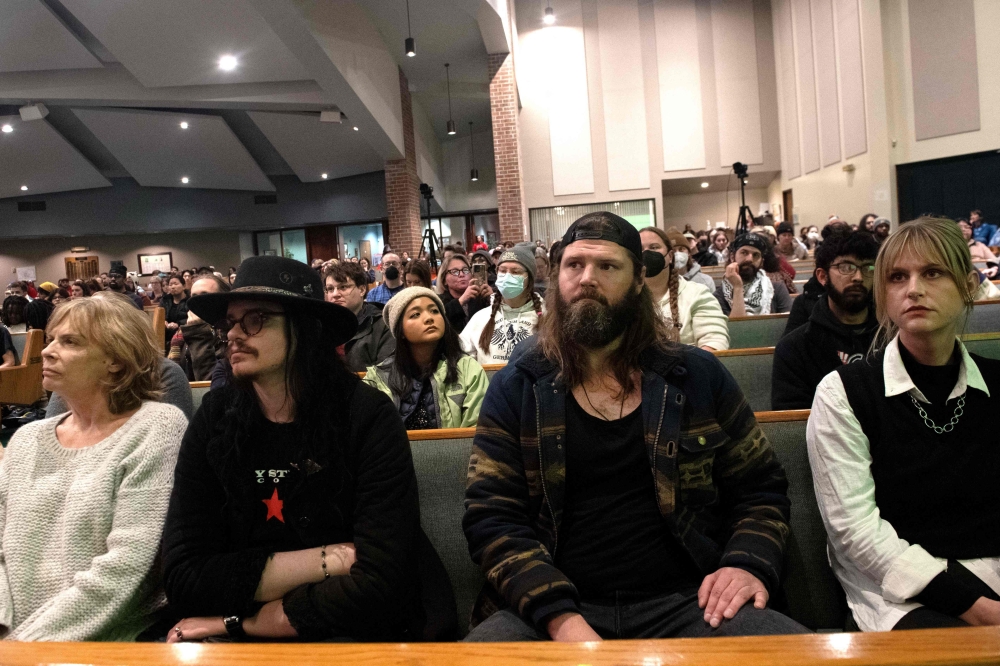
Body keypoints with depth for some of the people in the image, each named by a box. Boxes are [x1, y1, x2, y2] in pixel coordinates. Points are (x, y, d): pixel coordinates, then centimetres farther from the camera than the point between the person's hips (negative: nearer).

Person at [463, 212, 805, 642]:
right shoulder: (516, 388, 2)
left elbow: (762, 490, 12)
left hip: (683, 603, 1)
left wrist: (750, 565, -8)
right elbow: (491, 518, -4)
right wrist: (560, 618, -18)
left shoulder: (697, 377, 6)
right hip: (550, 610, 0)